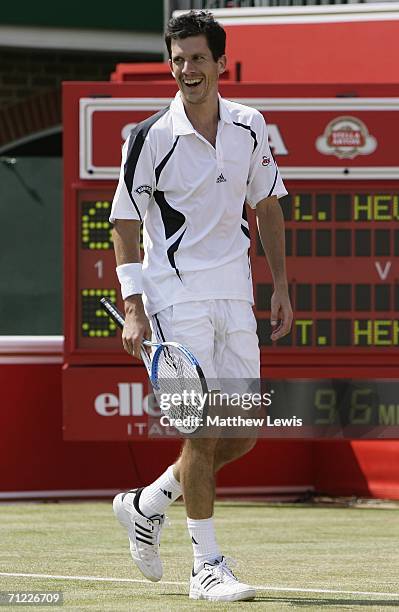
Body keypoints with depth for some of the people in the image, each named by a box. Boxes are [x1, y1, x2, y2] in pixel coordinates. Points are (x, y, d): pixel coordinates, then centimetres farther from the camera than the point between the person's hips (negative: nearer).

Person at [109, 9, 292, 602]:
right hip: (176, 296, -5)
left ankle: (146, 505, 25)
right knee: (202, 431, -10)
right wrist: (134, 308, -11)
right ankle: (207, 566, -1)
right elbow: (125, 223, -4)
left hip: (234, 295, 5)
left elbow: (267, 205, 16)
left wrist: (281, 286, 12)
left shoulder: (250, 127, 4)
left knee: (243, 434, 5)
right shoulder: (152, 137, -9)